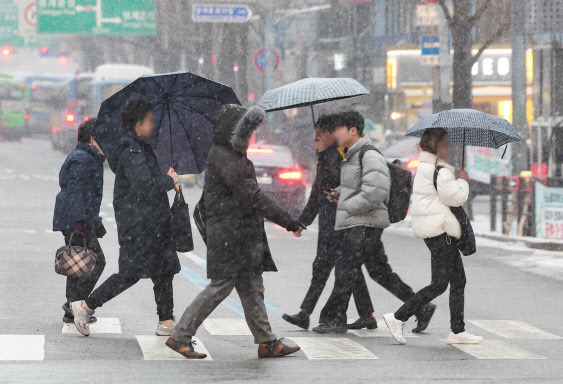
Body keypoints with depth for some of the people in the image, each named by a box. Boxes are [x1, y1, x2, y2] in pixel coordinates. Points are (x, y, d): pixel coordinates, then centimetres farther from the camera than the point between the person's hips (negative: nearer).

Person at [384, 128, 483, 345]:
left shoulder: (424, 167, 15)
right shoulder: (440, 170, -17)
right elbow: (455, 197, -19)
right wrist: (463, 180, -3)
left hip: (433, 231, 11)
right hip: (441, 231, -11)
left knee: (458, 280, 11)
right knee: (439, 284, -7)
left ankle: (458, 331, 12)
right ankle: (398, 318, -6)